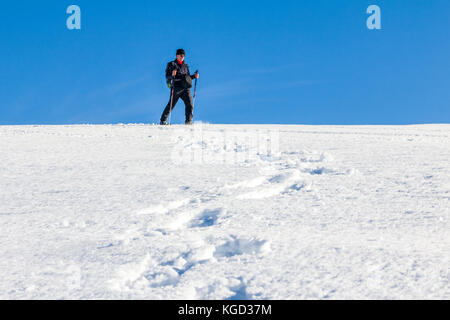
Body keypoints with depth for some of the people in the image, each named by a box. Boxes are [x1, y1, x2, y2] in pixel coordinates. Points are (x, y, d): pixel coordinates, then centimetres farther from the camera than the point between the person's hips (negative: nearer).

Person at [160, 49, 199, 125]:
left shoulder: (185, 66, 21)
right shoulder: (171, 64, 6)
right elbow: (167, 76, -1)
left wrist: (194, 76, 8)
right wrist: (172, 75, -21)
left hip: (186, 88, 4)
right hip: (176, 88, -4)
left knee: (189, 104, -10)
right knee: (171, 105, -4)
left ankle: (188, 121, -6)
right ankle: (163, 120, 8)